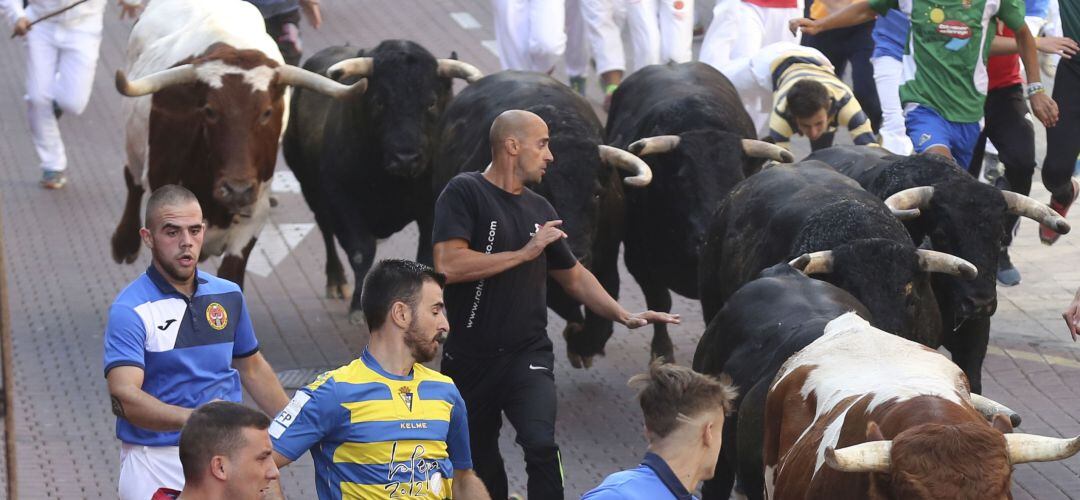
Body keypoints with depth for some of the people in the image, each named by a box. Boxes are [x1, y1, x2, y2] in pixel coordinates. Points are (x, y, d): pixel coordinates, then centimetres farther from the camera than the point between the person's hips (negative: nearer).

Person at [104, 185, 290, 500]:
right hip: (157, 464, -5)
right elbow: (123, 396, -24)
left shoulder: (229, 296, 8)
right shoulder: (129, 311, -11)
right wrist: (192, 418, -38)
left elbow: (251, 367, 23)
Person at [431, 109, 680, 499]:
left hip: (528, 354, 3)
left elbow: (573, 276, 20)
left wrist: (624, 315, 7)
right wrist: (525, 252, -16)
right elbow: (448, 265, -22)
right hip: (469, 359, -3)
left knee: (541, 444, -21)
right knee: (478, 461, 11)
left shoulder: (539, 209, 9)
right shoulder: (465, 193, -9)